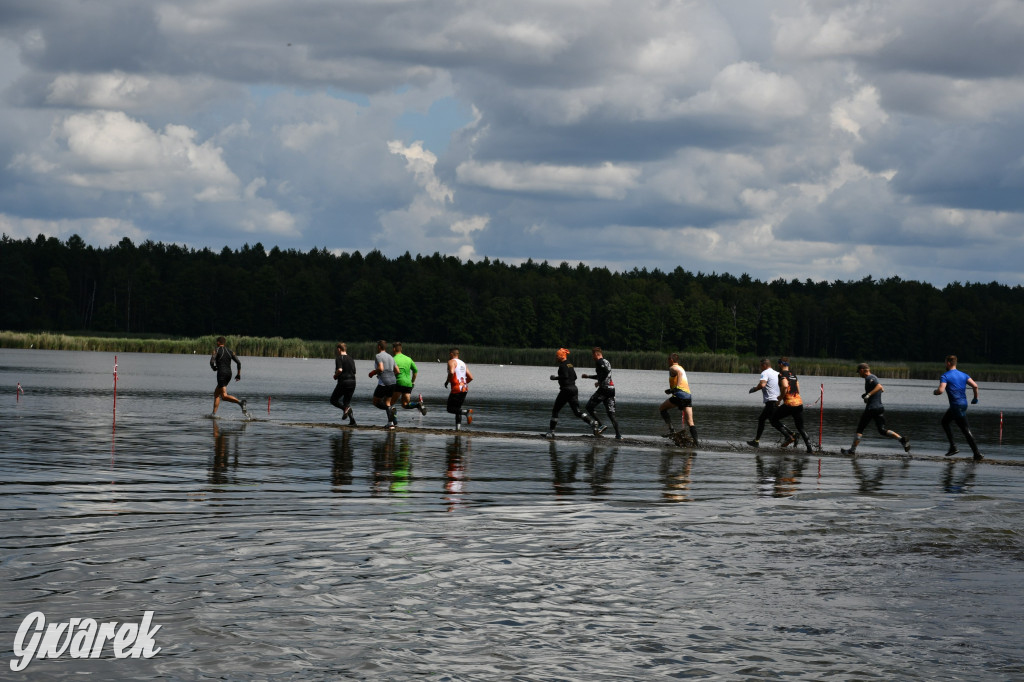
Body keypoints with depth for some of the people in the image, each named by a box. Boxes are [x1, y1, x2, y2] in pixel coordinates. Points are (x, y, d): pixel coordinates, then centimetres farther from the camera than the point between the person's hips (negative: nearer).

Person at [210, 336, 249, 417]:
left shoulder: (216, 350, -2)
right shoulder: (230, 351, 13)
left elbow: (212, 362, -14)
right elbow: (239, 362, 5)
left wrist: (213, 368, 8)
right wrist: (239, 374, 12)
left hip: (221, 374, -7)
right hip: (229, 374, 7)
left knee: (224, 396, -13)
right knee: (216, 393, 20)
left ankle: (240, 402, -39)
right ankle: (214, 413, 15)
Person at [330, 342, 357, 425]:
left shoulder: (339, 358, -7)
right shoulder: (350, 358, 14)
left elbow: (340, 370, -21)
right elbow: (354, 371, 15)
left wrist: (335, 376, -3)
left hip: (343, 382, -7)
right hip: (352, 381, 7)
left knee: (333, 400, 7)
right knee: (347, 401, 16)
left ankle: (345, 408, -18)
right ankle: (352, 421, 2)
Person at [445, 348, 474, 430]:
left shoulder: (452, 362, -3)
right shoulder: (463, 363, 19)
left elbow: (451, 372, -23)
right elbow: (471, 377, 16)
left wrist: (447, 382, -8)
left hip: (456, 389, -8)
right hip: (465, 389, 8)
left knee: (450, 409, -4)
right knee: (457, 408, 18)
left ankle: (466, 412, -25)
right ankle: (458, 426, 8)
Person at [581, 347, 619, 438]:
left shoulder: (600, 362, -6)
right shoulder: (607, 362, 22)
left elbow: (606, 371, -24)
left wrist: (599, 383, -13)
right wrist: (588, 376, 43)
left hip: (604, 388, -8)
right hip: (612, 388, 8)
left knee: (589, 406, 3)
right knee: (611, 413, 8)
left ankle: (599, 425, -8)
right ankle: (618, 433, -3)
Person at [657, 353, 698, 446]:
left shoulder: (673, 368, 4)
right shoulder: (681, 368, 29)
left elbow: (679, 373, -20)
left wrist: (676, 387, -30)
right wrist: (671, 390, 42)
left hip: (680, 394, -7)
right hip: (688, 395, 7)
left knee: (662, 409, 11)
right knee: (690, 422, 1)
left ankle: (672, 429, -4)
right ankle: (695, 442, -13)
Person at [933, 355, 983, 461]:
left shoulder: (945, 376, -9)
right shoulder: (963, 375, 11)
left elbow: (941, 390, -22)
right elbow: (975, 385, 0)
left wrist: (935, 392, 0)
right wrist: (975, 398, 12)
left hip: (956, 406, -7)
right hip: (964, 403, 7)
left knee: (965, 430, -2)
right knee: (944, 421, 20)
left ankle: (977, 454, -3)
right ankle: (953, 447, 17)